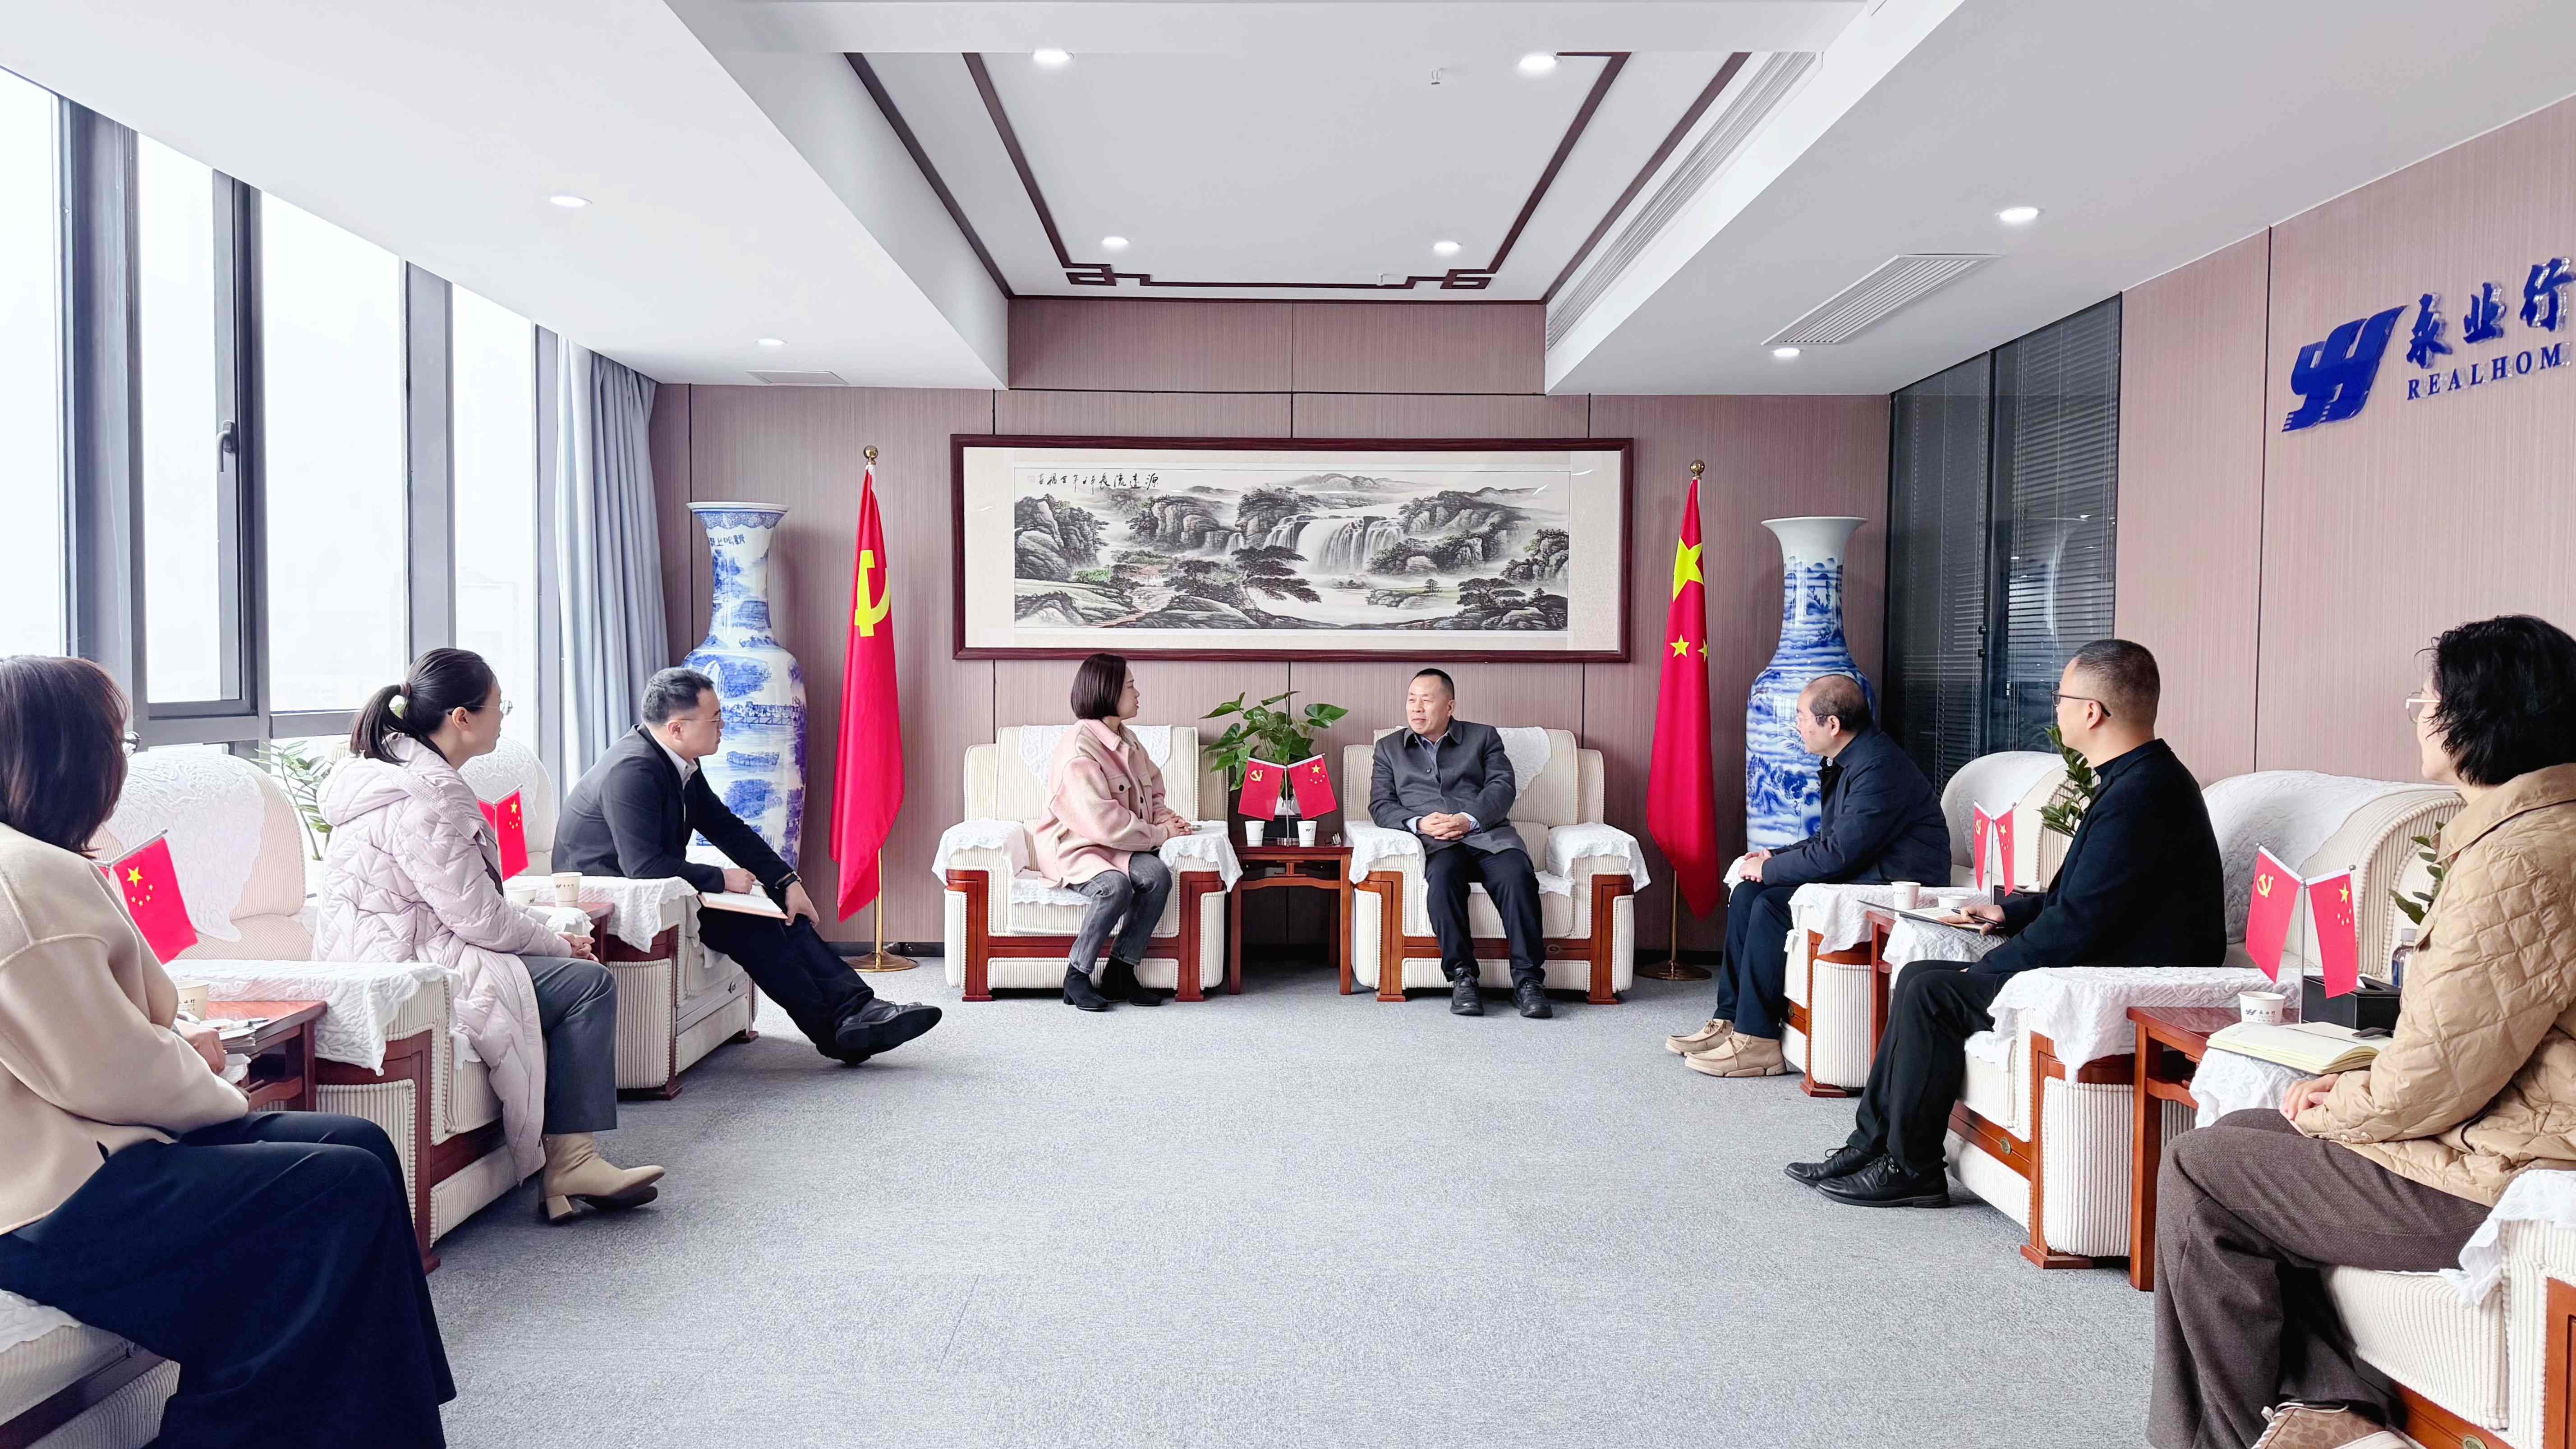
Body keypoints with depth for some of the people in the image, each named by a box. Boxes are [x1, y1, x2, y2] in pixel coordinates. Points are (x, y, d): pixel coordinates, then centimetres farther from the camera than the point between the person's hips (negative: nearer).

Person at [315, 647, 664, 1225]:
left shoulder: (409, 776, 13)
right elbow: (480, 918, -20)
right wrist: (556, 943, -4)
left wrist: (551, 934, 8)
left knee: (584, 979, 5)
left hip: (397, 954, 10)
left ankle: (570, 1161, 1)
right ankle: (569, 1165, -5)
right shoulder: (423, 799, -21)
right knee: (587, 982, -11)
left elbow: (473, 898, 18)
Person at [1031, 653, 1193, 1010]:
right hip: (1074, 848, -7)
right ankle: (1076, 977, -16)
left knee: (1157, 874, -22)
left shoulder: (1126, 741, 11)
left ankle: (1120, 973, -13)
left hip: (1116, 846, 8)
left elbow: (1152, 792, 23)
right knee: (1116, 886, -34)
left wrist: (1165, 817, 0)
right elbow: (1103, 822, -23)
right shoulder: (1078, 749, -18)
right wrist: (1160, 833, -15)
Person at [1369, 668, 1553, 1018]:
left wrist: (1468, 819, -13)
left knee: (1517, 876, -33)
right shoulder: (1389, 749, 24)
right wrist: (1419, 823, -9)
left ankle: (1527, 979, -30)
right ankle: (1461, 977, -31)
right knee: (1442, 876, -36)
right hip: (1436, 844, 0)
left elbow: (1503, 786, 6)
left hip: (1488, 833, 0)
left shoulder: (1484, 737, 21)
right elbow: (1380, 805, 12)